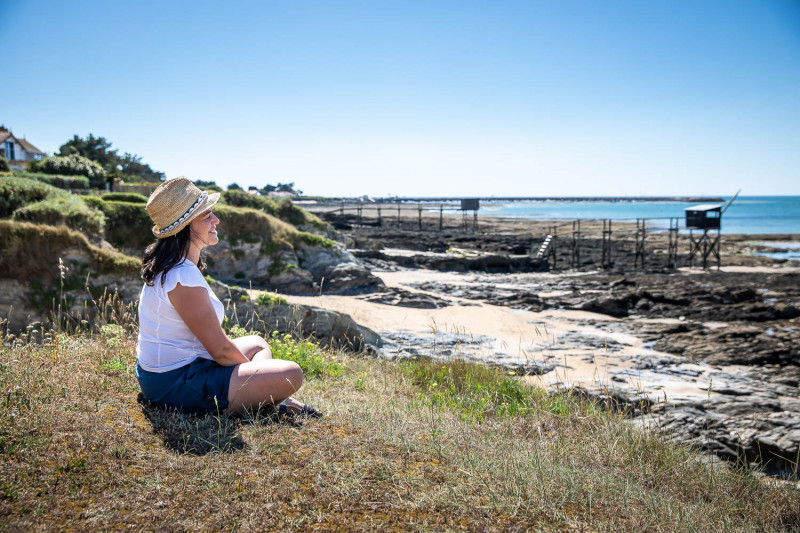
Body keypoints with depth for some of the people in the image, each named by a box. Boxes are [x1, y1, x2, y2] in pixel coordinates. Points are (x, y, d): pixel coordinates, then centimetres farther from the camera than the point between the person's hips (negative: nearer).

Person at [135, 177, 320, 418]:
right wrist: (251, 370, -1)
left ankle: (269, 400, 8)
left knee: (258, 344, 27)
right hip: (176, 386, -11)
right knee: (291, 374, -17)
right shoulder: (183, 278, -25)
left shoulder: (167, 267, 8)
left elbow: (213, 334, 12)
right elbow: (221, 350, -20)